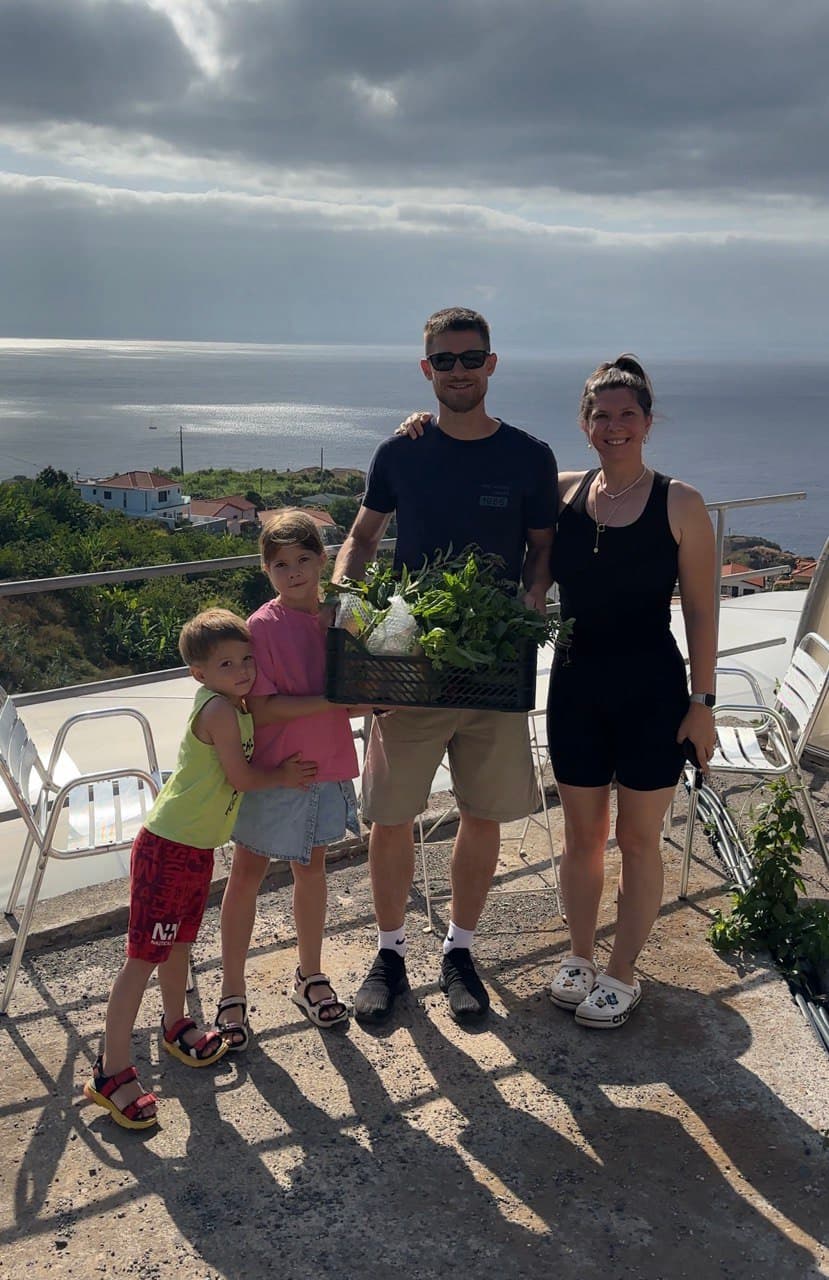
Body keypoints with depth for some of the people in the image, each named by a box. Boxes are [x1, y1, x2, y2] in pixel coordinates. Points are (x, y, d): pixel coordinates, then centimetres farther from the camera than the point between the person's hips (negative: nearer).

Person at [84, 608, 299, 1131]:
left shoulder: (237, 707, 8)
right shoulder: (219, 710, -20)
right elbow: (241, 777, -16)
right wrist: (285, 774, 0)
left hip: (197, 849, 9)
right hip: (168, 849, -9)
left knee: (180, 944, 25)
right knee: (144, 958, -3)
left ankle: (175, 1026, 44)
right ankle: (112, 1073, 4)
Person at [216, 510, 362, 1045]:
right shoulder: (262, 626, -16)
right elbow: (263, 708, -21)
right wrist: (332, 701, -24)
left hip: (327, 765, 5)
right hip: (274, 769, -5)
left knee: (312, 865, 18)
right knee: (248, 873, 7)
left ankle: (310, 977, 36)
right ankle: (233, 992, 21)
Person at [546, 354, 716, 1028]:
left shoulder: (679, 503, -7)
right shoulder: (561, 492, 1)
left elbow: (700, 611, -4)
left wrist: (702, 701, -7)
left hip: (651, 693, -3)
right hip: (576, 688, 3)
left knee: (638, 840, 8)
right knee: (582, 834, 15)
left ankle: (622, 974, 25)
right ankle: (580, 958, 34)